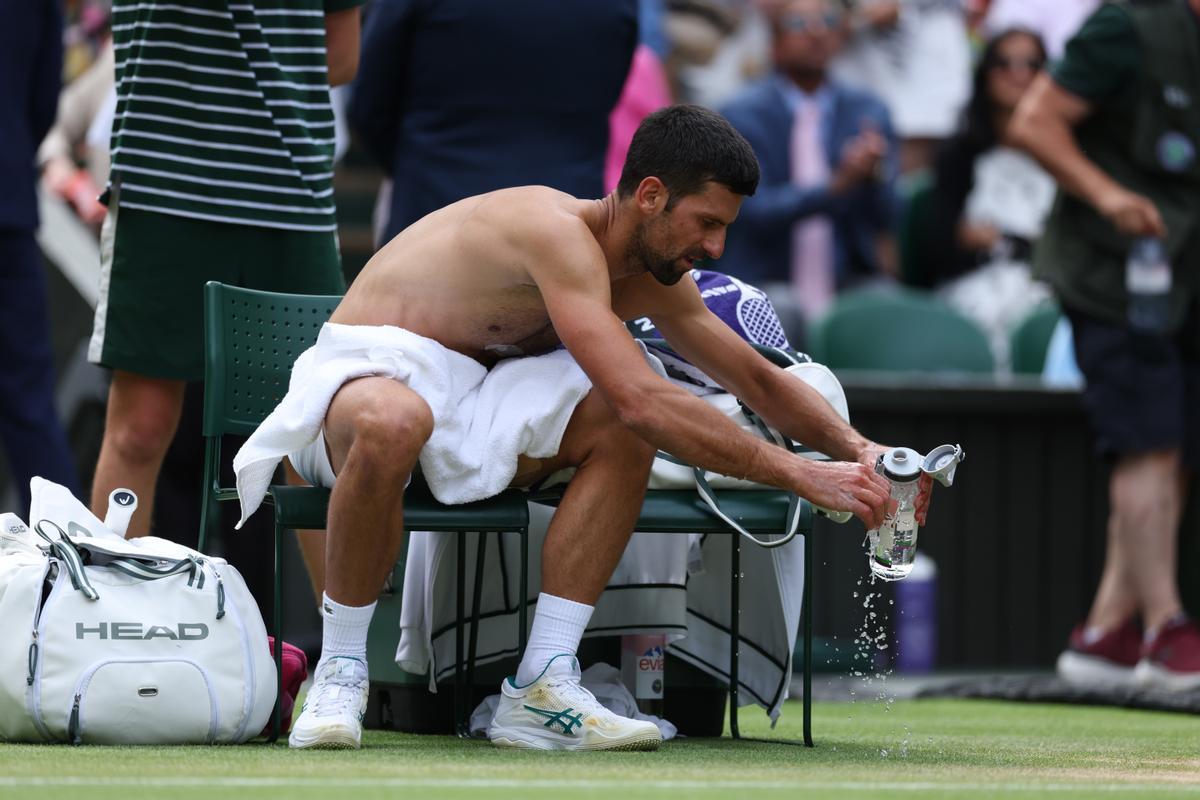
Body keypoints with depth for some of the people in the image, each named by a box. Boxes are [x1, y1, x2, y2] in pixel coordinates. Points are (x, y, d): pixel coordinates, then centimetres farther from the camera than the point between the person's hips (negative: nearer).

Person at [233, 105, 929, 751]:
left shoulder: (652, 279, 5)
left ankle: (542, 690, -18)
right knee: (391, 422, -43)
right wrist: (801, 476, -34)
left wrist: (858, 450, -2)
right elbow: (643, 396, -34)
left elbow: (760, 380, 17)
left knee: (618, 427, -15)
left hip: (463, 400, 8)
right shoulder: (559, 230, -25)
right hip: (365, 372, -8)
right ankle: (340, 672, -24)